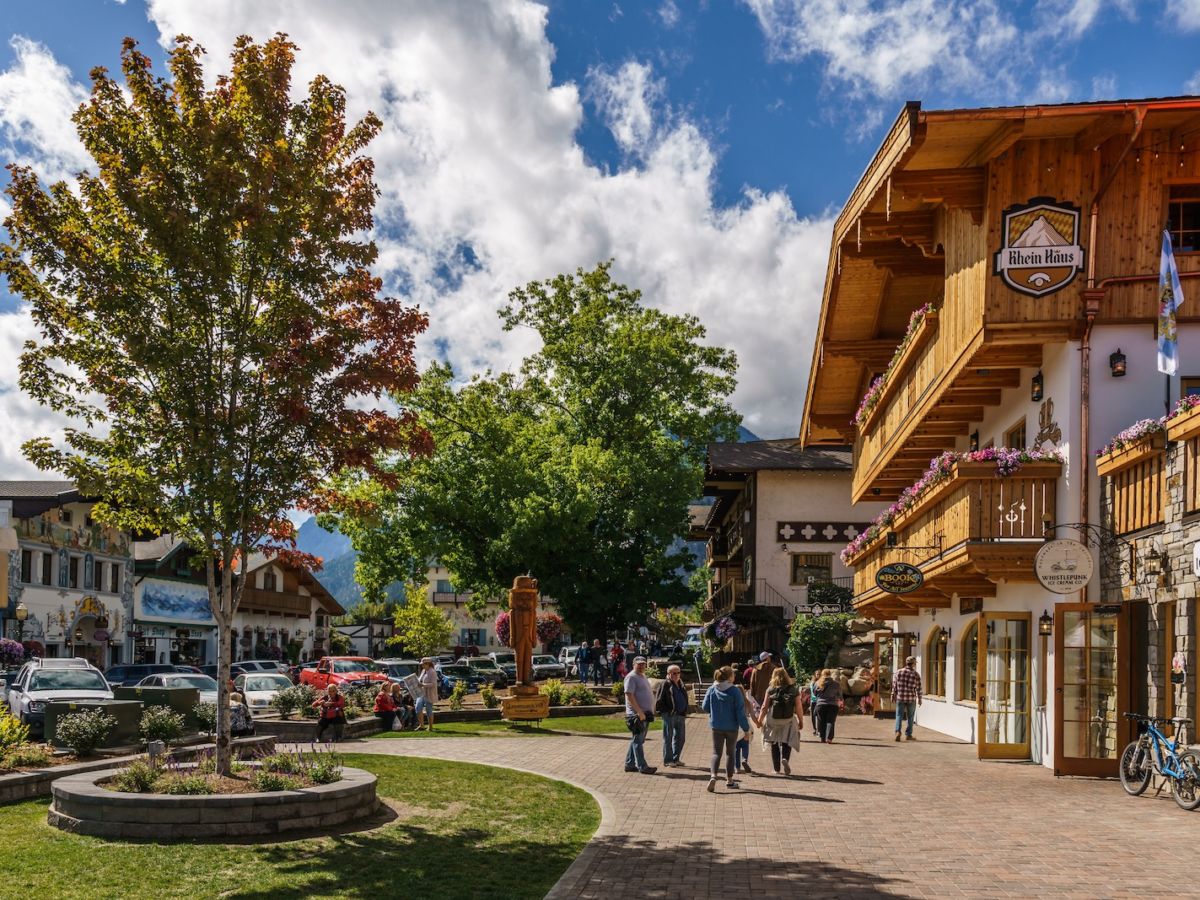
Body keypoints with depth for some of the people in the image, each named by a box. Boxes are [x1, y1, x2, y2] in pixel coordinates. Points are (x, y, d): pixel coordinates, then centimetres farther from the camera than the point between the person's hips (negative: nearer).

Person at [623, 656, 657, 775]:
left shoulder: (643, 677, 19)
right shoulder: (631, 677, -10)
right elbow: (629, 695, -19)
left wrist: (651, 711, 18)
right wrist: (639, 712, -23)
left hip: (645, 714, 10)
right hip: (637, 714, -10)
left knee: (637, 740, 13)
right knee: (638, 741, -5)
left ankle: (629, 764, 19)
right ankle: (642, 767, -4)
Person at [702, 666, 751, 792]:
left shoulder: (711, 690, -6)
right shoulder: (735, 691, -14)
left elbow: (705, 707, 1)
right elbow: (740, 711, -14)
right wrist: (746, 728, -8)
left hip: (716, 727, 2)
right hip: (732, 727, -2)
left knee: (716, 753, 7)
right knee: (730, 752, 16)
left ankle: (713, 776, -16)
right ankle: (729, 780, 23)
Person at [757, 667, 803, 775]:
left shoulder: (770, 690, -2)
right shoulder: (794, 690, -1)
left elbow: (765, 707, -2)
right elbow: (799, 708, -3)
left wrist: (760, 720, 7)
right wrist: (800, 721, 10)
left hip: (773, 721, 0)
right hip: (788, 721, 0)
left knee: (774, 744, 12)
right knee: (787, 743, 10)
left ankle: (776, 768, 14)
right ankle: (785, 758, -19)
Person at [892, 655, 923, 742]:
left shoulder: (899, 672, -2)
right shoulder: (916, 674, -6)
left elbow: (894, 686, 1)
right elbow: (918, 688, -4)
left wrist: (893, 696, 11)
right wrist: (919, 699, 7)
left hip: (900, 698, 1)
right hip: (911, 699, -1)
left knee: (899, 716, 5)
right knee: (910, 717, 13)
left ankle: (898, 731, -14)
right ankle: (908, 734, 17)